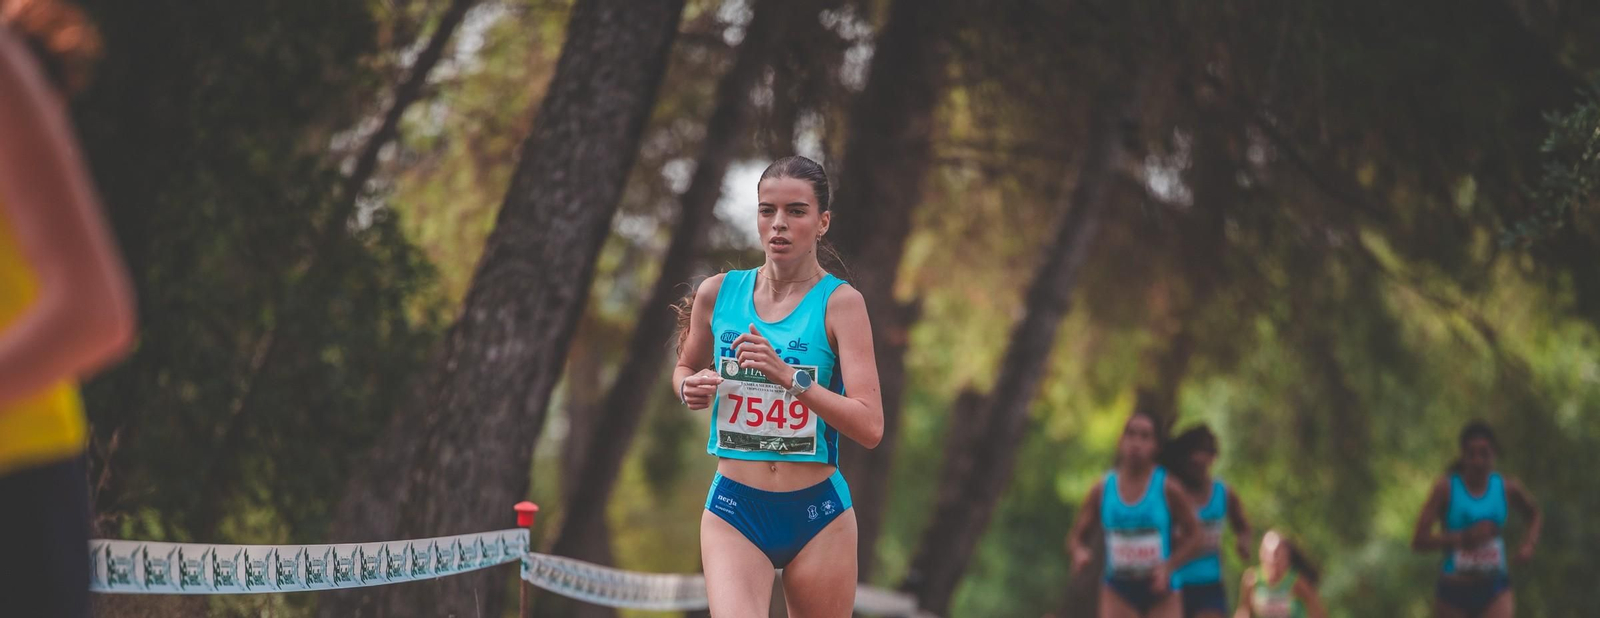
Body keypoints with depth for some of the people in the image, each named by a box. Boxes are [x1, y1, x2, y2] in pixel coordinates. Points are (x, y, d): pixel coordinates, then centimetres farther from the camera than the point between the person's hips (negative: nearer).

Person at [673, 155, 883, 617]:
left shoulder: (840, 302, -7)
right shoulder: (718, 293, 3)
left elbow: (870, 428, -15)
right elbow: (685, 367, 24)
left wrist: (789, 376, -26)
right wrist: (690, 387, 0)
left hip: (817, 514, -1)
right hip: (734, 510, 1)